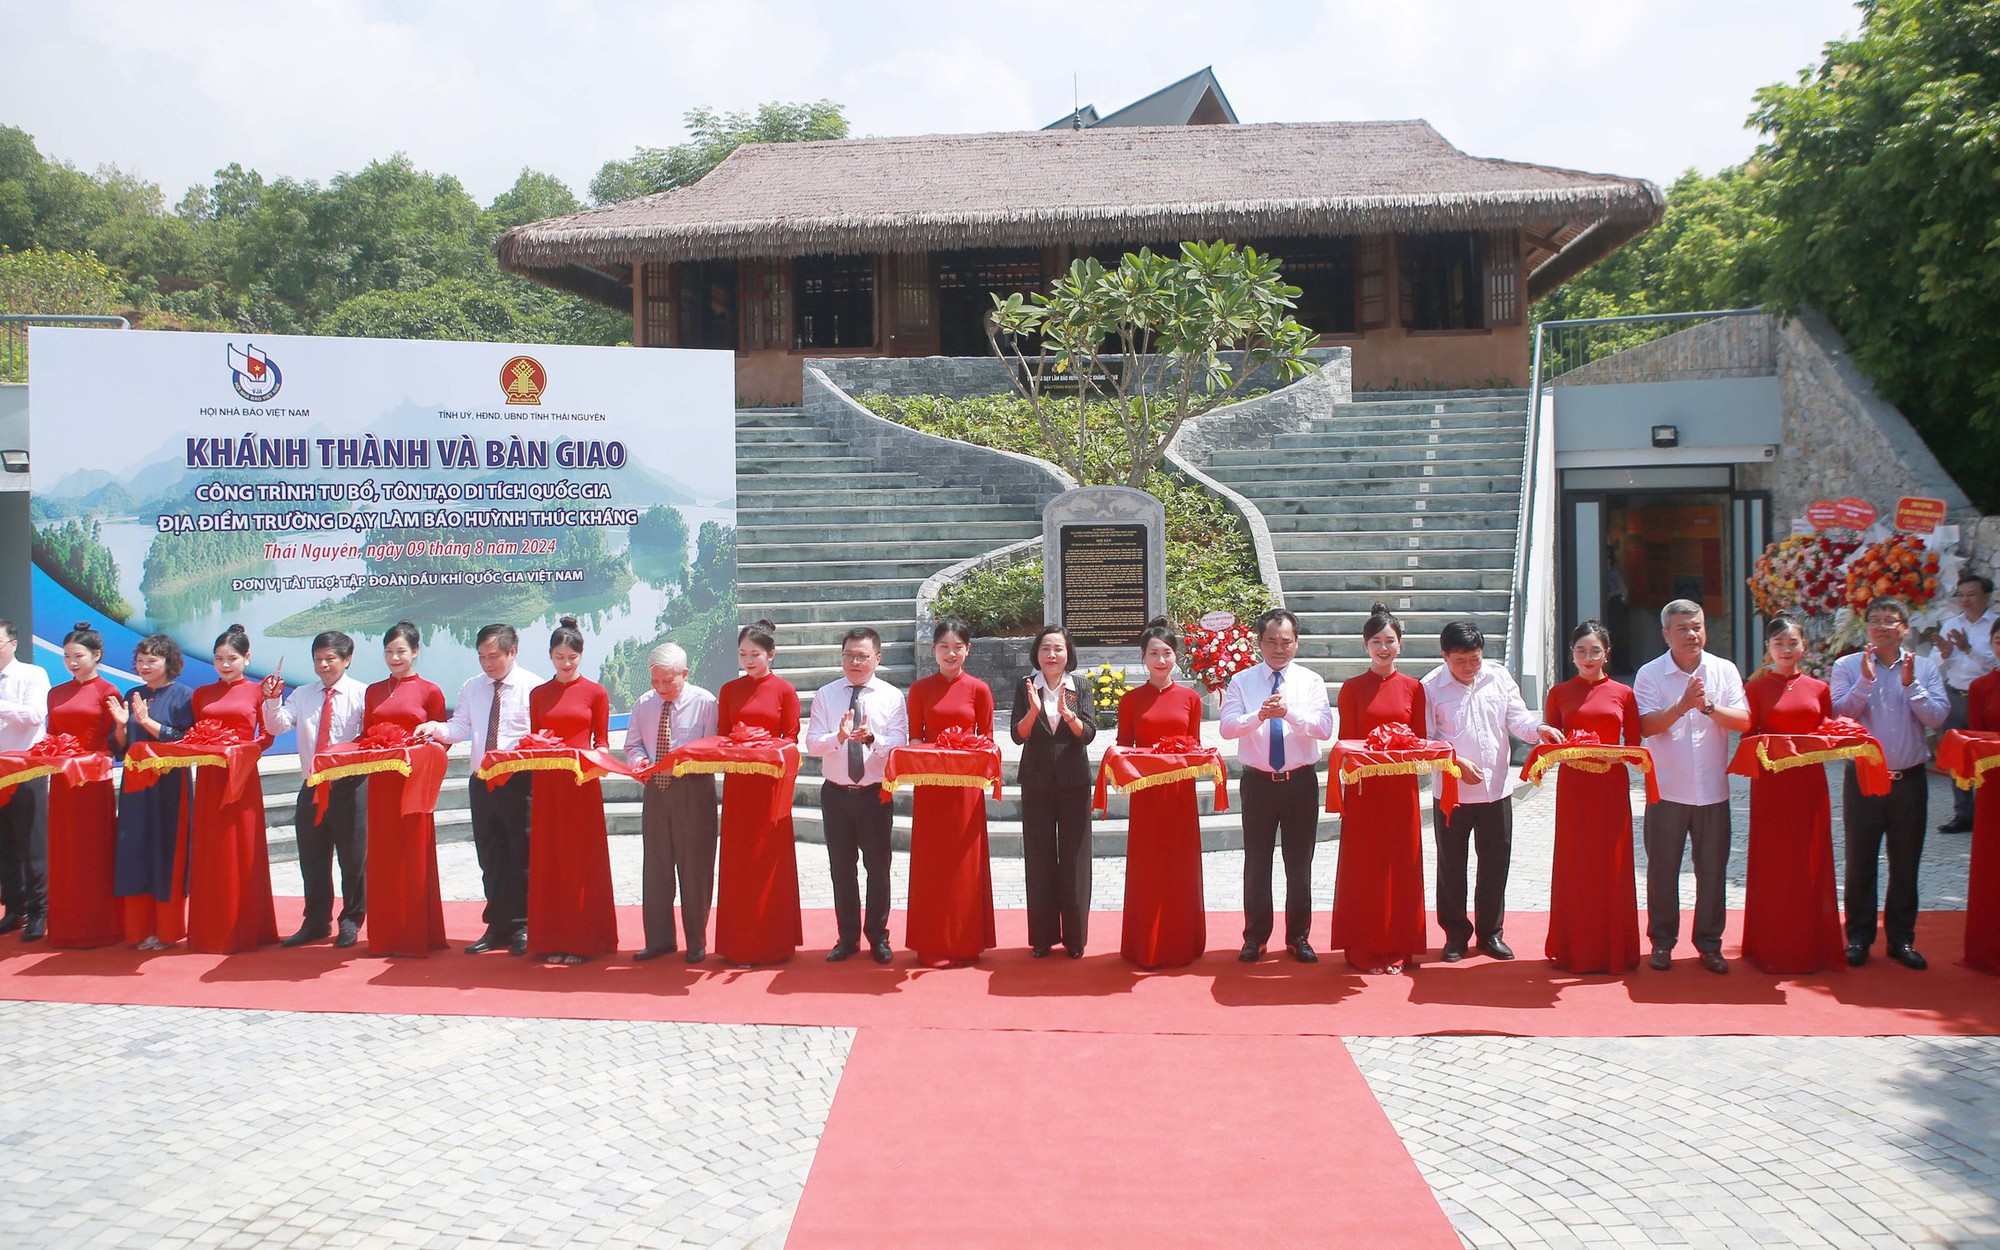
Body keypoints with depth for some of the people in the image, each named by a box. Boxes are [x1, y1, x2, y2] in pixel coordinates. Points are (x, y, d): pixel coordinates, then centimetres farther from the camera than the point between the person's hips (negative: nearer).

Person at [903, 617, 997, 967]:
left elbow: (987, 740, 4)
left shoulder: (979, 689, 2)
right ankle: (932, 944, 12)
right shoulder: (920, 689, 5)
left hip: (966, 785, -1)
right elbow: (914, 738, 7)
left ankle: (965, 941, 13)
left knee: (964, 861, 4)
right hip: (930, 784, 1)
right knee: (929, 862, 3)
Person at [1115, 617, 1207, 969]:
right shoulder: (1131, 700, 4)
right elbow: (1123, 748, 6)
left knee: (1181, 867, 4)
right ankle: (1145, 948, 11)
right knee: (1145, 868, 2)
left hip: (1180, 792, 1)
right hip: (1145, 792, -1)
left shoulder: (1190, 698, 5)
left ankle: (1181, 945, 15)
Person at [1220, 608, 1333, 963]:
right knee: (1256, 861, 5)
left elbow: (1325, 728, -11)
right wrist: (1260, 715, -31)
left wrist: (1289, 711, -27)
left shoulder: (1311, 681, 3)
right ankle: (1255, 937, 17)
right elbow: (1228, 727, -12)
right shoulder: (1241, 681, 2)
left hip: (1301, 783, 0)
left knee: (1300, 863, 7)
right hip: (1258, 782, 0)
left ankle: (1299, 938, 19)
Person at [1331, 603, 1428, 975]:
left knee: (1401, 864, 4)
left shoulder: (1413, 688, 6)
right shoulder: (1352, 689, 2)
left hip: (1401, 788, 2)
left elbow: (1421, 739, 7)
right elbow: (1346, 742, 1)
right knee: (1363, 866, 1)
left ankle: (1398, 948, 13)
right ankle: (1364, 950, 8)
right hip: (1364, 787, -1)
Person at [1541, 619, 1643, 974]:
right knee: (1574, 866, 1)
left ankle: (1614, 950, 12)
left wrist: (1613, 757, -13)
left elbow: (1634, 744, 6)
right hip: (1573, 785, 0)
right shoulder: (1559, 694, 7)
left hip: (1612, 785, 0)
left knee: (1612, 865, 2)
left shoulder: (1623, 693, 5)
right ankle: (1574, 950, 10)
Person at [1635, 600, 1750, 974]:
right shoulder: (1650, 674, -2)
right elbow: (1647, 726, -12)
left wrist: (1708, 706, -20)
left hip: (1712, 789, 2)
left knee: (1712, 871, 6)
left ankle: (1709, 943, 18)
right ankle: (1662, 941, 17)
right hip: (1667, 789, -1)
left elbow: (1744, 720, -4)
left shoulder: (1724, 670, 5)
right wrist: (1683, 705, -25)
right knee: (1662, 870, 5)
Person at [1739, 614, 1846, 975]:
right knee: (1771, 863, 1)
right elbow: (1748, 739, 0)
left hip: (1809, 781, 3)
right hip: (1771, 782, -3)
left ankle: (1810, 947, 16)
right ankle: (1771, 949, 10)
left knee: (1810, 862, 6)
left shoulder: (1818, 688, 9)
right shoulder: (1756, 687, 1)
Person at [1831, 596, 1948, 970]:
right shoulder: (1847, 667, -1)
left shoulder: (1925, 667, 5)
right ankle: (1859, 937, 14)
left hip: (1909, 780, 2)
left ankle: (1902, 938, 19)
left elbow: (1937, 717, -6)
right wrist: (1866, 680, -20)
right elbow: (1839, 713, -12)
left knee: (1906, 864, 8)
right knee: (1860, 862, 4)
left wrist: (1910, 684, -16)